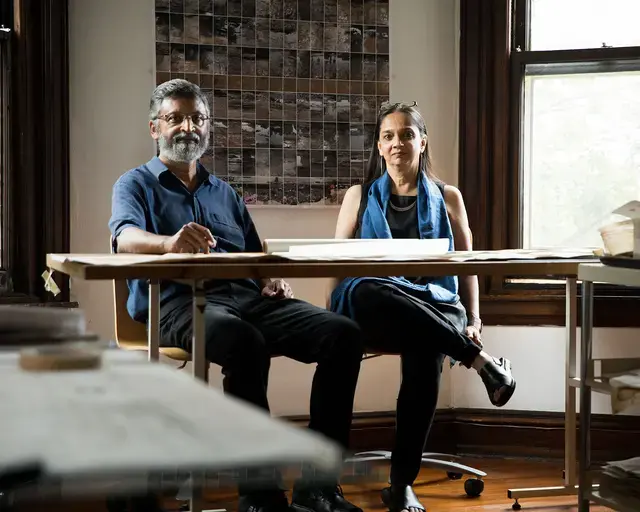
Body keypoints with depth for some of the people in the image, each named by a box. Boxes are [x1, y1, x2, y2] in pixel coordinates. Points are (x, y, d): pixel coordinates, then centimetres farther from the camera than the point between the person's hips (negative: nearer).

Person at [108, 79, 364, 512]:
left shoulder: (225, 193, 32)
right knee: (246, 343, -40)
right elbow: (126, 239, -9)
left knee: (343, 333, -20)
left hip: (249, 298, 6)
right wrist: (170, 242, -33)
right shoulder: (136, 184, 14)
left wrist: (273, 281, 4)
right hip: (180, 304, -5)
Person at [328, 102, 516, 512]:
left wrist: (473, 320, 2)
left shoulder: (448, 198, 19)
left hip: (433, 305, 0)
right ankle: (480, 360, -34)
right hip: (374, 311, 0)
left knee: (426, 355, -37)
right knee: (365, 292, -39)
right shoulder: (360, 196, 19)